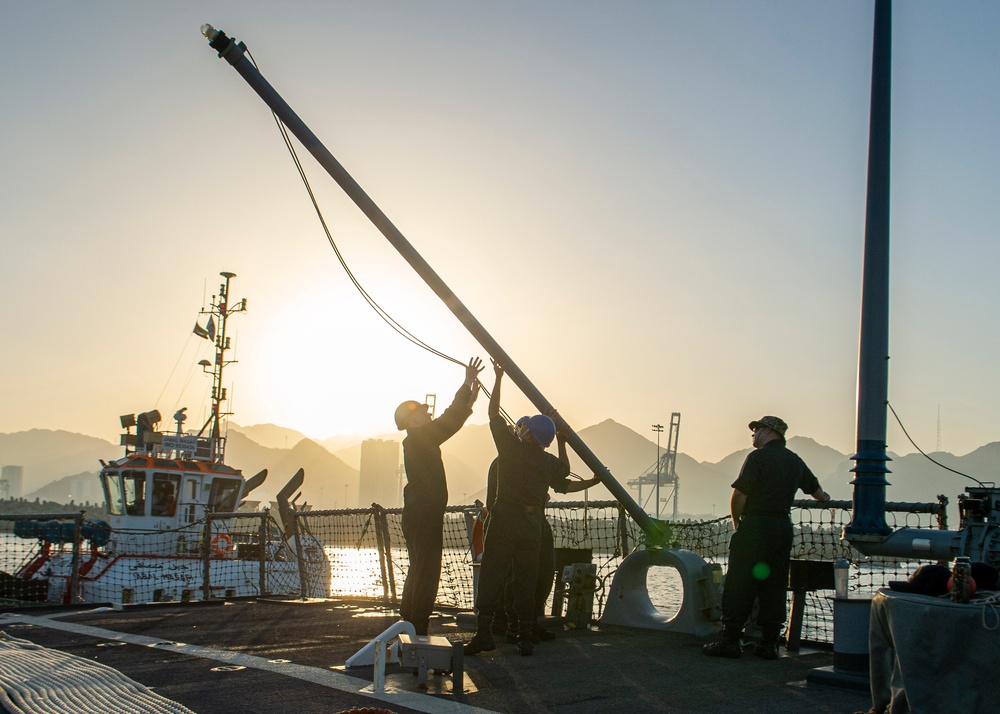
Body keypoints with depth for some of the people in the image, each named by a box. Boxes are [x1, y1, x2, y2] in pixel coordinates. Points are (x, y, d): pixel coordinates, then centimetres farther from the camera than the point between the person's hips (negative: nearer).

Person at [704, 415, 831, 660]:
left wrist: (737, 522, 4)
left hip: (755, 527, -7)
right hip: (783, 527, 7)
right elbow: (815, 489, 33)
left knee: (739, 586, -3)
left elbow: (739, 495, -13)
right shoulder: (795, 461, 15)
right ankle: (769, 643, 10)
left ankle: (730, 641, -3)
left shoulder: (758, 456, -7)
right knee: (774, 586, 9)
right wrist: (824, 498, 56)